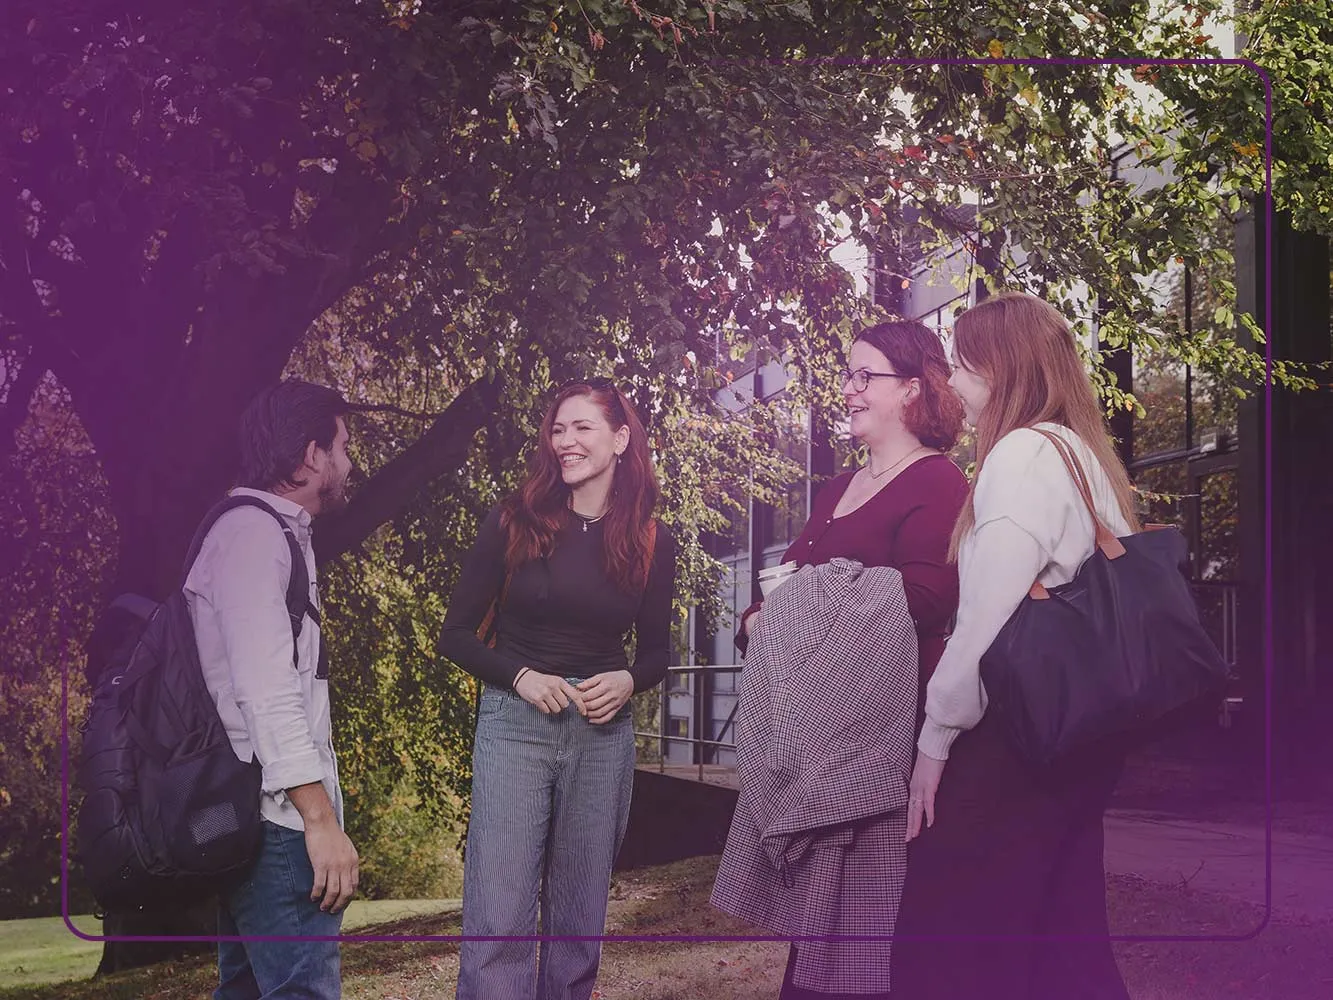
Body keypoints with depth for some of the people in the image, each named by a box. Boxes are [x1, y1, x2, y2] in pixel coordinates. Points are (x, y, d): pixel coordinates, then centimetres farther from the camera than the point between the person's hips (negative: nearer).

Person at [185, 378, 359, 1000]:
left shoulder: (274, 535, 21)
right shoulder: (253, 535, -11)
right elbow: (265, 692, -20)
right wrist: (320, 817, -23)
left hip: (259, 824, 11)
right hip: (279, 817, -11)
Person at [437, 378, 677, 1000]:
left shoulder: (651, 544, 4)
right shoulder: (514, 523, -2)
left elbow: (658, 651, 14)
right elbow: (456, 634, 2)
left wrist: (628, 681, -7)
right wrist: (522, 677, -13)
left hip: (604, 729, 2)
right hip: (514, 722, -2)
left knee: (578, 919, 9)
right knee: (500, 921, -10)